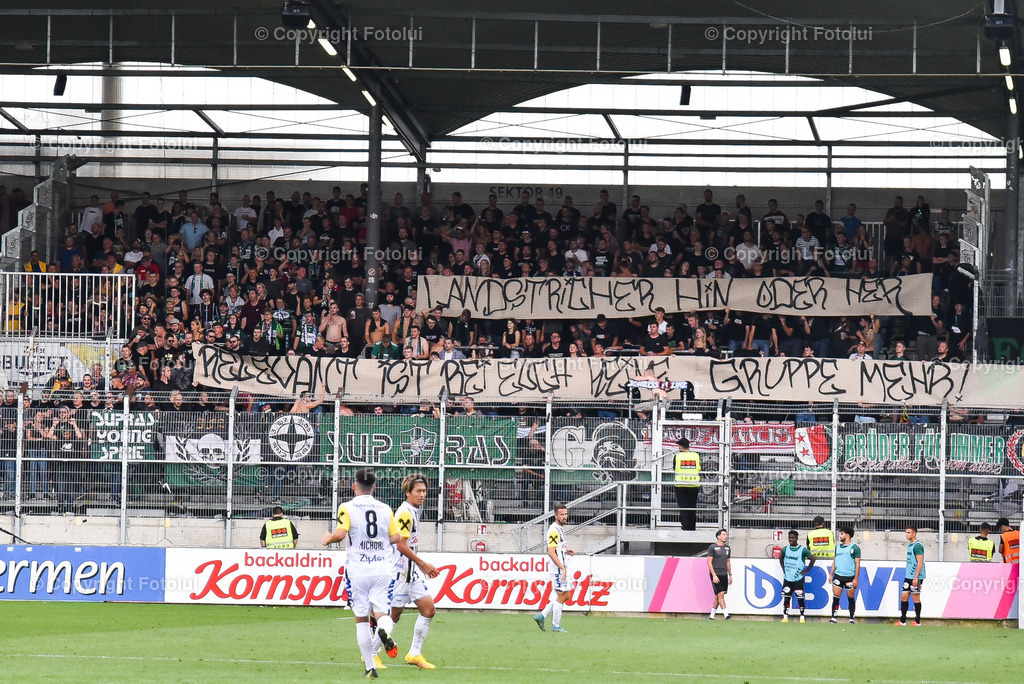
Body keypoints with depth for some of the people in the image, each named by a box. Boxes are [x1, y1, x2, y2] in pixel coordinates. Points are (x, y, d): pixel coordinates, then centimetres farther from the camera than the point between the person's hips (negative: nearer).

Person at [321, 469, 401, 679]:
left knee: (362, 619, 7)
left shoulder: (347, 508, -3)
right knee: (381, 612, 5)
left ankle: (370, 667, 6)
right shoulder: (385, 509, 7)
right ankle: (384, 629, -33)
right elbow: (396, 537, 3)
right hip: (382, 569, 2)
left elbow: (340, 533, -16)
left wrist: (328, 539, 5)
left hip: (358, 569, -2)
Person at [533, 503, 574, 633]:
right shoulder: (554, 530, -15)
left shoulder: (560, 529, 17)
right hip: (558, 569, -10)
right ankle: (556, 625, 3)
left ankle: (541, 615, 14)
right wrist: (562, 568, -24)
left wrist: (566, 551, 10)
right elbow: (551, 552, -22)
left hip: (562, 568, 10)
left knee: (566, 595, 13)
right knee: (561, 596, -5)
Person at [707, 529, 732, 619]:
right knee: (720, 594, -13)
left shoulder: (727, 548, 14)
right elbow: (709, 562, -9)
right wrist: (714, 575, -16)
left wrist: (730, 575, 17)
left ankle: (712, 615, 14)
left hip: (724, 575, 6)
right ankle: (726, 614, -17)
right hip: (716, 574, -6)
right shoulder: (712, 547, -5)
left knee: (718, 596, 6)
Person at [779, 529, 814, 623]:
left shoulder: (802, 550, -6)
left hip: (798, 578, -3)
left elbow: (813, 559, -3)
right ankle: (785, 616, 6)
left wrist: (806, 571, -4)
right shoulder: (786, 549, 7)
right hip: (787, 578, 3)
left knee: (800, 598, -3)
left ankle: (802, 616, 6)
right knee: (786, 597, 1)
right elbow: (781, 558, 26)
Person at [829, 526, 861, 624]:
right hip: (838, 576, 4)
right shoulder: (838, 548, 15)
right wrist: (831, 575, 11)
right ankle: (833, 618, 0)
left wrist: (855, 578, -10)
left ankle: (852, 618, 10)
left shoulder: (854, 548, -2)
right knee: (835, 597, -2)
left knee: (851, 598, 2)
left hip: (850, 577, -4)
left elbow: (857, 564, -4)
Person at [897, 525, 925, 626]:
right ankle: (902, 621, 10)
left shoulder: (917, 546, -13)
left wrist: (915, 578, -21)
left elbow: (920, 563, -18)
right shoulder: (909, 545, 15)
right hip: (908, 576, 9)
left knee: (916, 598, -2)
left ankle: (917, 622, 6)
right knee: (903, 597, 6)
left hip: (916, 577, -9)